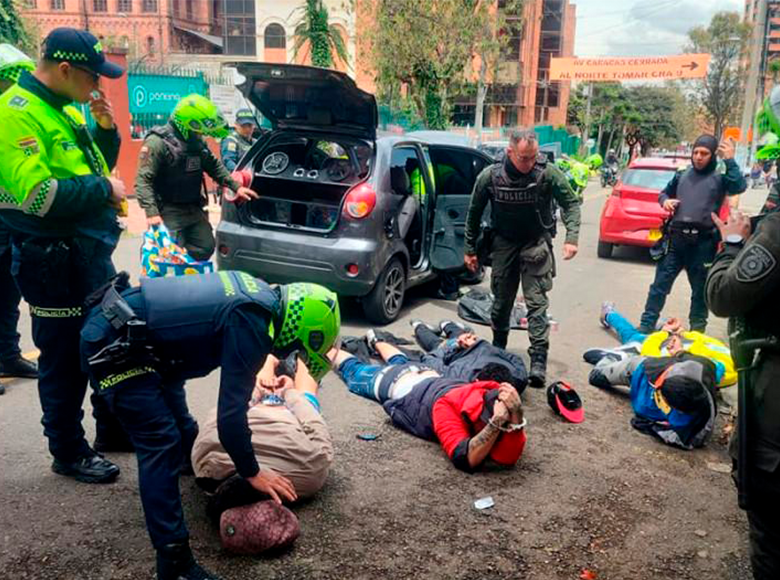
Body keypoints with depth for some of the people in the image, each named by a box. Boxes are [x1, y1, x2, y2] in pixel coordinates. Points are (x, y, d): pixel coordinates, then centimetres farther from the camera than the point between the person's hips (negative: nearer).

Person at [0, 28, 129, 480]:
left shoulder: (66, 111, 11)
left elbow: (94, 167, 20)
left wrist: (106, 128, 2)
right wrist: (105, 189, -16)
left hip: (94, 254, 9)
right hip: (56, 263, -9)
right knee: (66, 362, 4)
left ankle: (113, 427, 38)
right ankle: (69, 453, 22)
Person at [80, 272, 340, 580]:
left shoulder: (260, 293, 4)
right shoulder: (250, 327, -23)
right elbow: (230, 414, -21)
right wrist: (252, 472, -7)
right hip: (111, 346, -10)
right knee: (162, 445, -11)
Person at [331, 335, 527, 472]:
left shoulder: (501, 398, -35)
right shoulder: (447, 406, -47)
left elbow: (508, 458, -40)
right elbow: (465, 459, -55)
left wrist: (516, 415, -56)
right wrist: (496, 422, -63)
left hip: (428, 377, 4)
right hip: (396, 382, -4)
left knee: (399, 363, 38)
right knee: (354, 372, 27)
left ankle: (375, 341, 63)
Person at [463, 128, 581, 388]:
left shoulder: (548, 174, -17)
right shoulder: (490, 176, -12)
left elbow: (571, 203, -6)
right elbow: (474, 212, 1)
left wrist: (571, 237, -20)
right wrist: (470, 249, 4)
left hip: (536, 242, -2)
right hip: (504, 242, 2)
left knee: (537, 303, -8)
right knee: (501, 302, 11)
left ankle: (538, 360, -7)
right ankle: (497, 350, 32)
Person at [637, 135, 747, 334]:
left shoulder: (720, 178, 3)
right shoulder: (682, 175, 13)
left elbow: (740, 187, -15)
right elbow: (664, 192, 25)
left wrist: (730, 161, -16)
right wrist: (665, 200, 2)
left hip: (703, 242, -2)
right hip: (676, 239, 2)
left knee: (700, 288, 10)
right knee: (660, 283, 3)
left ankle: (697, 328, 22)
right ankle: (646, 325, 9)